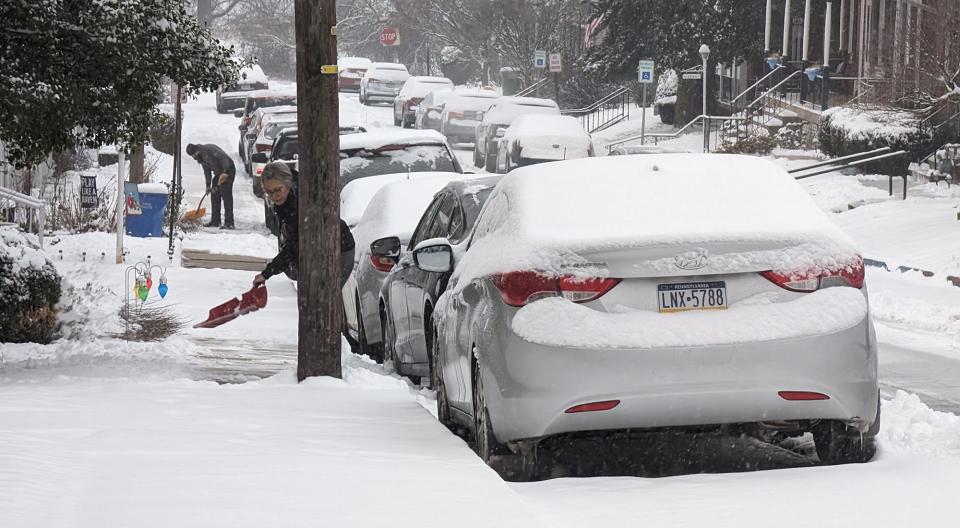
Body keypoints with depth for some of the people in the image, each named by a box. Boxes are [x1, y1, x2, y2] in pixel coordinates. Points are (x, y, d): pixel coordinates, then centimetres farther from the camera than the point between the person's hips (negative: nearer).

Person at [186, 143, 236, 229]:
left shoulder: (209, 149, -22)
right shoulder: (200, 157, 8)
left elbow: (224, 157, -29)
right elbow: (207, 171, 12)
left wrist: (225, 172, -34)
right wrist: (208, 185, 2)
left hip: (227, 171, -10)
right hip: (219, 174, 10)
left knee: (226, 195, -14)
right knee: (214, 195, 9)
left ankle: (229, 223, -17)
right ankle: (215, 221, 17)